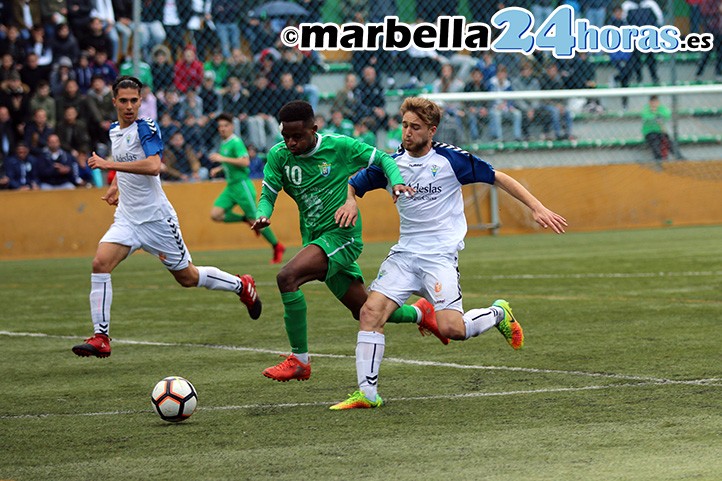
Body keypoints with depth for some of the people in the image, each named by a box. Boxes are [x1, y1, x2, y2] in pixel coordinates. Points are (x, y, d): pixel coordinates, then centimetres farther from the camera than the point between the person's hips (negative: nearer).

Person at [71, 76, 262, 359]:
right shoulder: (114, 130, 10)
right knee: (100, 264, -17)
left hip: (156, 217, -6)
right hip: (127, 217, 6)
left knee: (188, 277, 6)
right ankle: (100, 339, -17)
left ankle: (242, 286, 33)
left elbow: (153, 166, -31)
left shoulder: (145, 128, -14)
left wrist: (109, 164, -32)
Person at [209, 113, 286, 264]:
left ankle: (277, 247, 10)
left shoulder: (236, 142, -14)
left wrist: (222, 159, -27)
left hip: (242, 185, -9)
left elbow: (245, 161, -27)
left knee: (255, 219, -4)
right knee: (216, 215, -6)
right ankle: (247, 220, 12)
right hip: (230, 186, 9)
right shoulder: (223, 143, 14)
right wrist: (220, 169, 15)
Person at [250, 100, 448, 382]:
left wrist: (397, 182, -20)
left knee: (287, 277, -27)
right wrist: (262, 216, -23)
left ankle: (299, 360, -18)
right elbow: (268, 195, 0)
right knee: (364, 311, 15)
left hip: (341, 235, -6)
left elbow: (382, 159, -1)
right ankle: (420, 314, 43)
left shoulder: (340, 147, -10)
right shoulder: (278, 155, -1)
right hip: (314, 239, 6)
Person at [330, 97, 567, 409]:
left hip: (441, 254, -4)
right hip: (404, 253, 4)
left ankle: (498, 314, 13)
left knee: (451, 328, -19)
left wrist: (537, 208, -5)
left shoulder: (450, 159, -6)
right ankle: (366, 393, -10)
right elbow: (351, 184, 18)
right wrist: (350, 201, -5)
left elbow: (498, 178, 0)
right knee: (371, 311, -14)